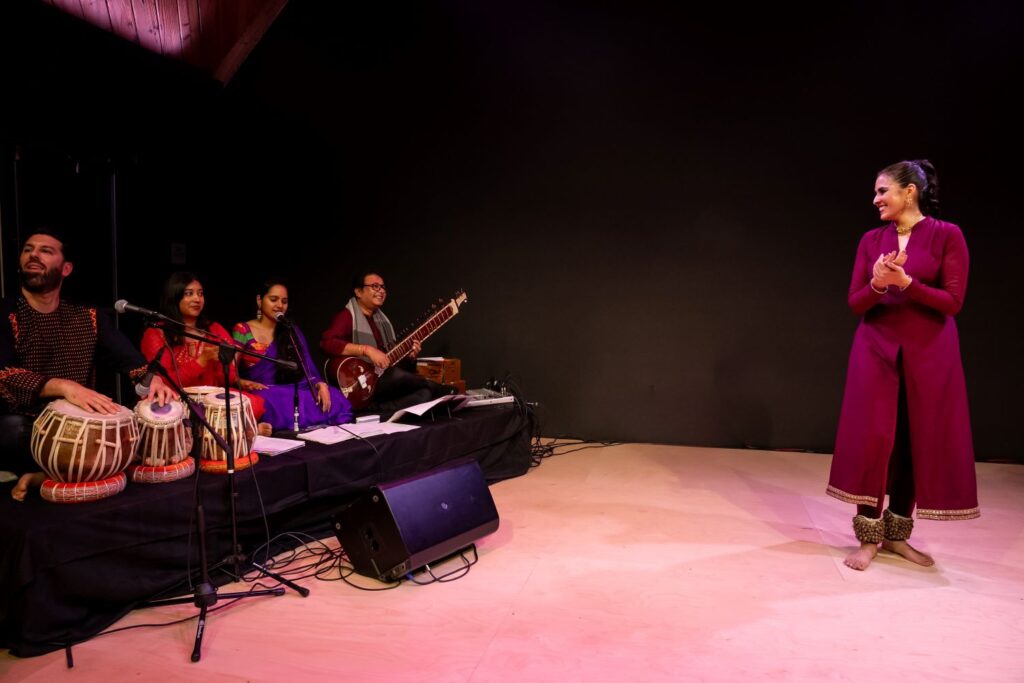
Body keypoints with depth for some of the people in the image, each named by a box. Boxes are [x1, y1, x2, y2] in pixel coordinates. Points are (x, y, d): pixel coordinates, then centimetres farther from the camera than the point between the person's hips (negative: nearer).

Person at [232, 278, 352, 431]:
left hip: (293, 393, 4)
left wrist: (321, 385, -12)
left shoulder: (293, 331, 18)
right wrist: (245, 383, -19)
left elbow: (308, 369, 10)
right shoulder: (242, 331, 8)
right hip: (261, 394, -3)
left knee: (334, 399, -27)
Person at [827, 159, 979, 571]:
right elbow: (855, 303, 3)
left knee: (918, 441, 5)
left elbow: (953, 302, -8)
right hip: (876, 349, 2)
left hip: (928, 352, -2)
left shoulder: (947, 236, -3)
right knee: (872, 439, -2)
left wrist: (906, 282, -20)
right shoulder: (871, 240, 5)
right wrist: (877, 285, -17)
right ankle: (869, 537, 8)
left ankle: (897, 533, 20)